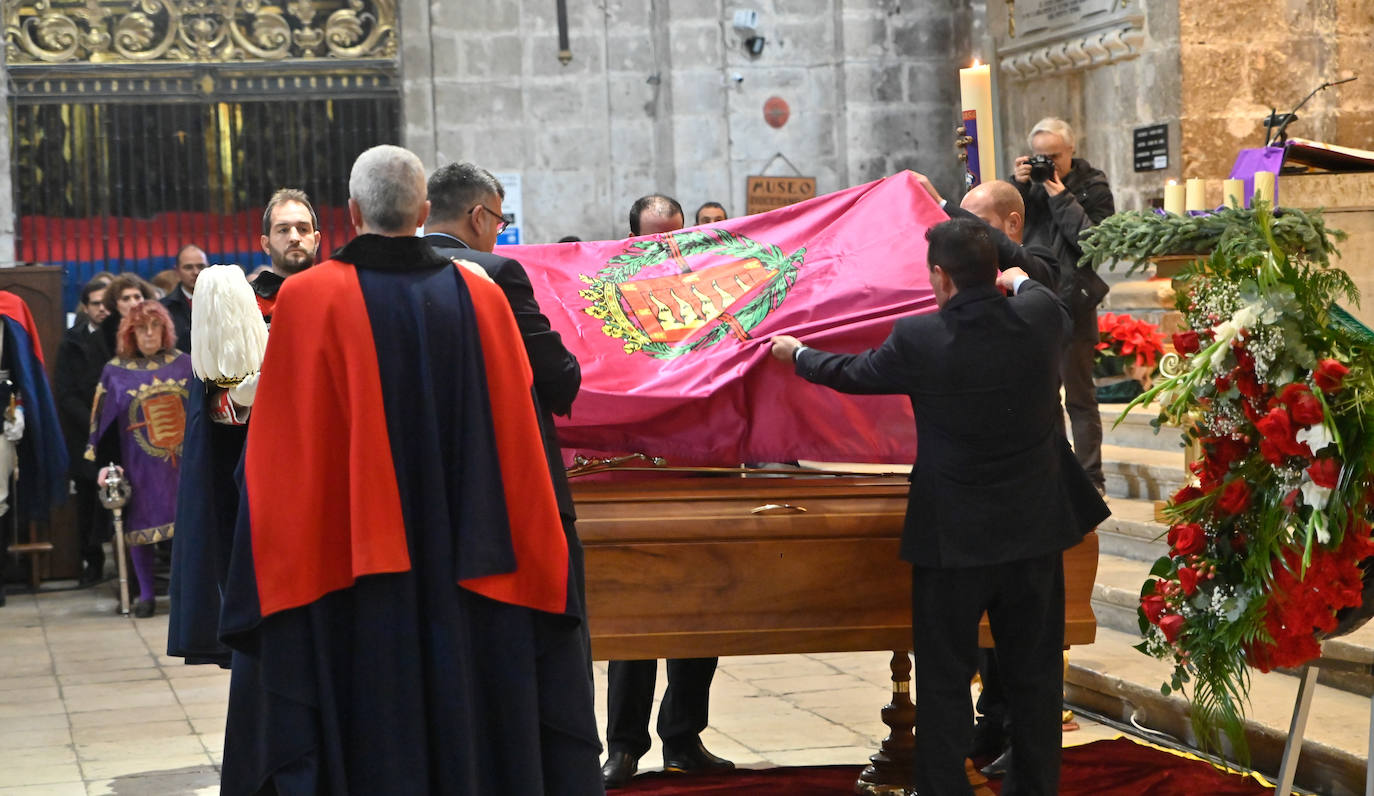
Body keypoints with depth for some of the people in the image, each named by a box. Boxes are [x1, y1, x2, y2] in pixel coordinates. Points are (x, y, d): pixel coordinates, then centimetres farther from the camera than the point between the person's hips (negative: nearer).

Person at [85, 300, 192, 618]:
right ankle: (146, 594, 12)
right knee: (142, 525, 2)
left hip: (184, 461, 1)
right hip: (140, 466, -1)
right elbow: (104, 422, 4)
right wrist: (106, 463, -3)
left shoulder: (183, 364, 6)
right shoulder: (116, 371, 2)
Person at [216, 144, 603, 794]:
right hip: (463, 571, 3)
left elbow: (280, 458, -7)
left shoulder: (308, 300, -7)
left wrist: (276, 577, 1)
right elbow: (519, 446, 3)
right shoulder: (481, 298, 1)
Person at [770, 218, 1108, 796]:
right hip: (1035, 530, 3)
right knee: (1035, 673, 14)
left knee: (944, 681, 8)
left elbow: (851, 374, 2)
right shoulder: (1039, 318, -7)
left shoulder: (919, 339, -16)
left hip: (954, 537, -3)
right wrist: (1021, 281, 40)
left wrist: (796, 354, 22)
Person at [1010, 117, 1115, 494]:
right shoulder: (1032, 182, 9)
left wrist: (1061, 198, -15)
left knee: (1079, 397, 1)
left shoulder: (1092, 187, -3)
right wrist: (1017, 185, -10)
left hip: (1072, 303, -5)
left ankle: (1091, 478, 7)